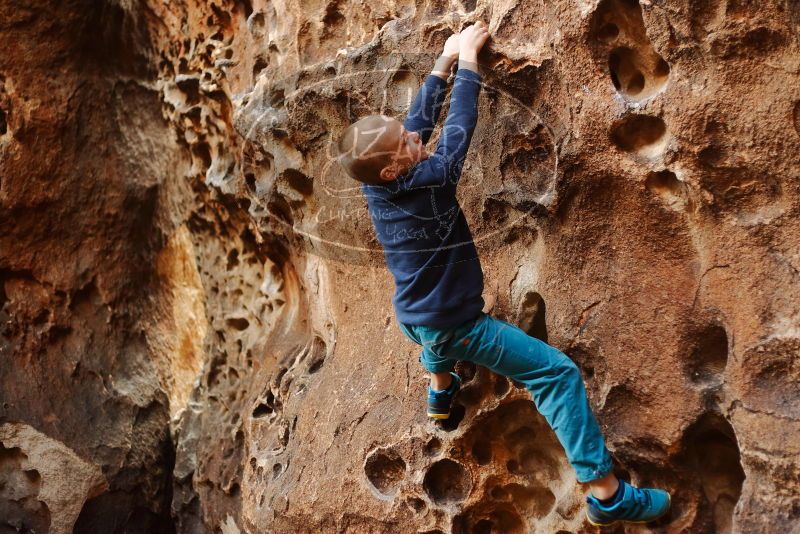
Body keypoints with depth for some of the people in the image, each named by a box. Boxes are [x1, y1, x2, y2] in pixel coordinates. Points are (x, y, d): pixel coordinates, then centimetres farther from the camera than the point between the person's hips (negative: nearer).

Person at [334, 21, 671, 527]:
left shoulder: (376, 184, -6)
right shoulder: (426, 181, -27)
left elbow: (421, 118, 5)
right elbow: (460, 126, -15)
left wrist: (444, 60, 9)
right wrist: (467, 58, -4)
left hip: (414, 321, 8)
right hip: (455, 326, -8)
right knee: (558, 372, -8)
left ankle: (442, 391, 64)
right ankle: (607, 494, -8)